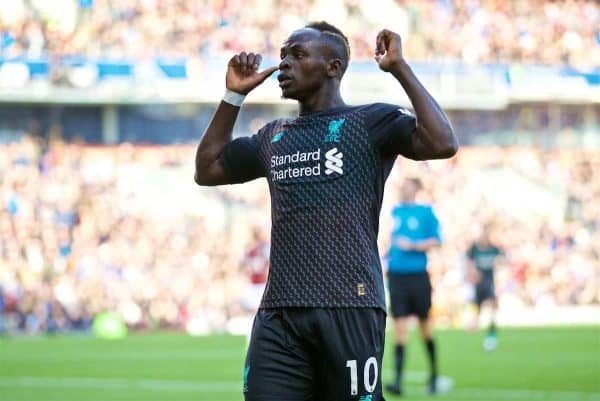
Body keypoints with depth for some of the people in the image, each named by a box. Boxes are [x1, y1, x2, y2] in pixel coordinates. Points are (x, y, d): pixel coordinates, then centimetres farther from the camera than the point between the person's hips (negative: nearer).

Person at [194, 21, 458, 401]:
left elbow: (443, 144, -13)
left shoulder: (371, 123, 2)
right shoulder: (274, 137, 21)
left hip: (350, 310, -5)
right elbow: (207, 170, 31)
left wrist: (400, 69, -8)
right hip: (279, 316, 5)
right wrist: (234, 97, 24)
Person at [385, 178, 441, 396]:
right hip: (396, 275, 3)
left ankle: (434, 374, 24)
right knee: (399, 327, -4)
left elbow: (436, 241, -5)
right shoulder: (395, 212, 10)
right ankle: (398, 379, -7)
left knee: (425, 325, 7)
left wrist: (413, 245, -16)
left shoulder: (426, 212, -2)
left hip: (418, 275, -3)